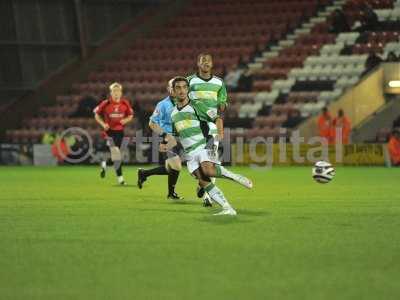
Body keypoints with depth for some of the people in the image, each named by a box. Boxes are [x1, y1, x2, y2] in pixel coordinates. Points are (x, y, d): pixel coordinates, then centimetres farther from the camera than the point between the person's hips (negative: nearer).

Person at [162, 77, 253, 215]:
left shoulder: (196, 105, 0)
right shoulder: (173, 113, 16)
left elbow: (216, 117, -3)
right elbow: (176, 136, 25)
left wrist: (220, 132, -22)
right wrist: (167, 146, 6)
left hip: (203, 145, -5)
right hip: (189, 152, 5)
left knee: (208, 170, -32)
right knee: (202, 181, -12)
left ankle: (234, 176, -9)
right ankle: (228, 208, -12)